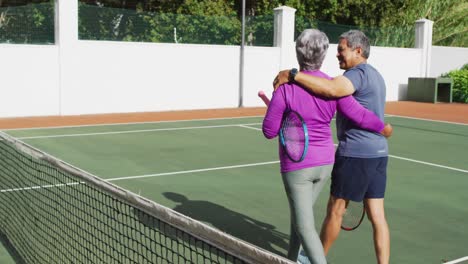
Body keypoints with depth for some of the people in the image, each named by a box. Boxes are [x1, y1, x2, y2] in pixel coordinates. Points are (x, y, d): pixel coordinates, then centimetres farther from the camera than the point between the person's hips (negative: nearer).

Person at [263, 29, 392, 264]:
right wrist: (384, 128, 17)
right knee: (300, 214, 25)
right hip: (324, 163, 5)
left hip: (296, 165, -5)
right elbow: (360, 115, -2)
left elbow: (269, 131, -11)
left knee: (305, 226, 2)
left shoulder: (285, 88, -17)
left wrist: (277, 110, 8)